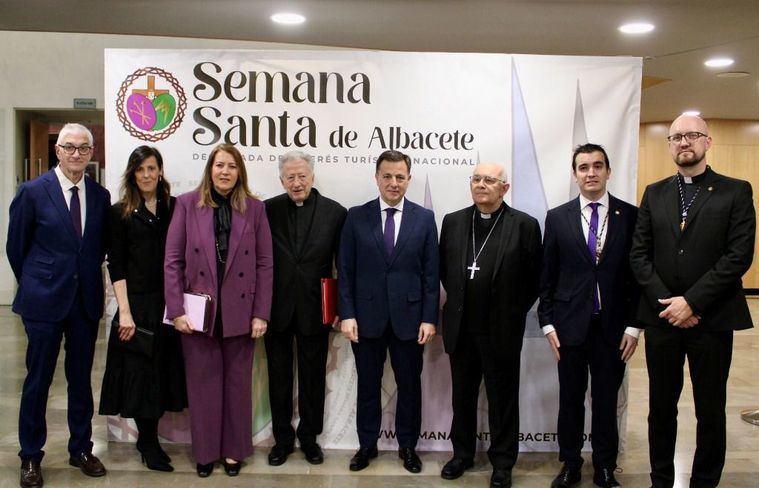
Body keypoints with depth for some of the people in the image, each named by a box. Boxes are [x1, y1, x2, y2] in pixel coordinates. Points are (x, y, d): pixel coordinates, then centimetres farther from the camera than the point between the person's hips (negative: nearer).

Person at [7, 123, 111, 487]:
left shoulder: (101, 195, 4)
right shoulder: (33, 191, -6)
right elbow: (16, 246, 1)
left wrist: (87, 277, 10)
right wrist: (34, 284, 7)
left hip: (86, 300, 3)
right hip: (44, 300, -3)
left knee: (81, 378, 13)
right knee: (38, 379, 7)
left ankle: (81, 448, 27)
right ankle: (30, 456, 22)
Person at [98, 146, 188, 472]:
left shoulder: (175, 207, 6)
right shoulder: (120, 212, 2)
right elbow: (116, 265, -2)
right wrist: (124, 312, -9)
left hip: (169, 302, 2)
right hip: (137, 303, -2)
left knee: (165, 369, 7)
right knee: (141, 372, 3)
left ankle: (148, 439, 24)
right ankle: (149, 443, 18)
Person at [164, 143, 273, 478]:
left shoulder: (254, 208, 2)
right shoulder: (187, 204, 0)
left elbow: (264, 264, 0)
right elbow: (173, 260, -2)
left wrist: (261, 313, -5)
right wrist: (176, 310, -8)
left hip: (239, 312, 1)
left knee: (237, 384, 10)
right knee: (202, 383, 9)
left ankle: (234, 450, 26)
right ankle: (205, 451, 24)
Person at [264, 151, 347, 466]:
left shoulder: (335, 212, -4)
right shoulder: (267, 210, -2)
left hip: (314, 309, -1)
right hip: (277, 308, 1)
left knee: (313, 376, 12)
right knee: (279, 376, 12)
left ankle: (309, 437, 29)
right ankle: (282, 438, 28)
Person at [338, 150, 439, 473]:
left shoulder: (424, 218, 1)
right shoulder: (356, 216, 1)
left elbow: (431, 273, 0)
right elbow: (345, 271, 0)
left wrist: (429, 318, -5)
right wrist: (347, 314, -6)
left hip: (408, 317, 0)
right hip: (367, 317, 0)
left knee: (409, 385, 11)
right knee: (368, 385, 12)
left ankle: (407, 445, 28)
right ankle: (367, 444, 28)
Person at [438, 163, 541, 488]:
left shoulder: (525, 225, -7)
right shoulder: (452, 222, 4)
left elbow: (534, 278, -3)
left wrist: (514, 313, 0)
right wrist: (459, 303, 11)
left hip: (501, 330, -3)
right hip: (460, 328, 4)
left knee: (503, 399, 9)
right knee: (462, 395, 16)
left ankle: (502, 461, 24)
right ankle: (462, 453, 33)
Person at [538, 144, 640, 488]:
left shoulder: (630, 216, -1)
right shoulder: (557, 217, 2)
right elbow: (547, 275, 3)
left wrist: (634, 325, -3)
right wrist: (548, 323, -1)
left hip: (613, 326, 0)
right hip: (570, 324, 1)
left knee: (606, 400, 11)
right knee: (571, 398, 11)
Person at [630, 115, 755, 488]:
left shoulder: (736, 192, -1)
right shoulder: (654, 194, 9)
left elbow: (739, 256, -10)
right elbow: (639, 255, 3)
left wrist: (692, 302, -15)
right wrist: (667, 302, -9)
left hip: (712, 318, -2)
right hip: (662, 317, 3)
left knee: (711, 410, 8)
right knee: (661, 407, 11)